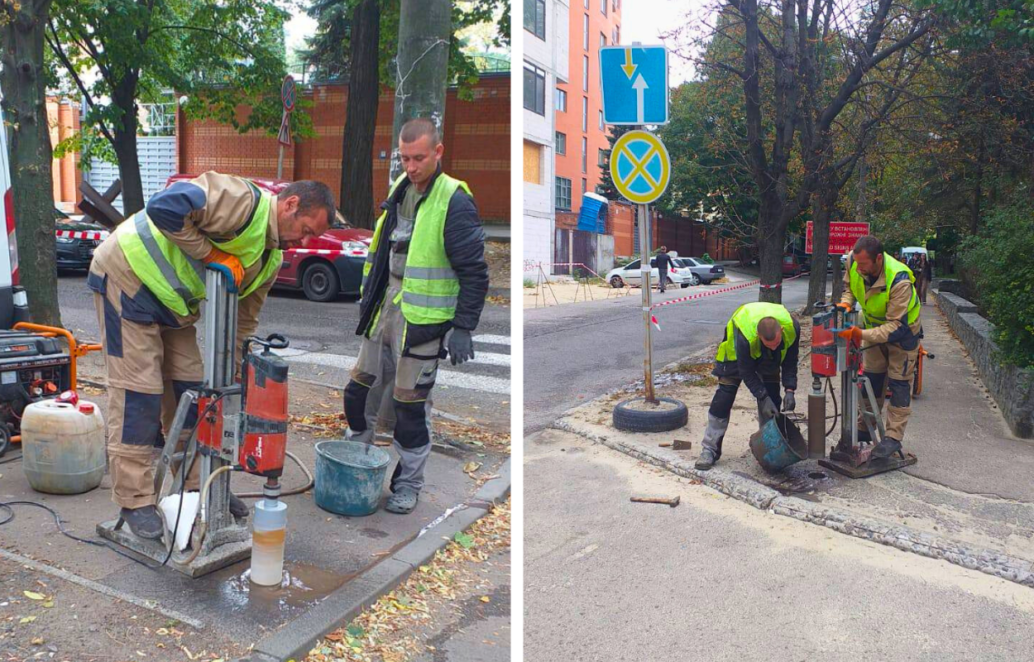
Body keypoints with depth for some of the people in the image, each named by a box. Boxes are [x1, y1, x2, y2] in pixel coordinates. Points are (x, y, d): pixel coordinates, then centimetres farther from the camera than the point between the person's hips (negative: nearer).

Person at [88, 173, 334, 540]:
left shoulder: (270, 259, 4)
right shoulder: (244, 202, -25)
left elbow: (243, 320, 9)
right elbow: (164, 207, -36)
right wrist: (210, 253, -27)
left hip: (174, 303, 9)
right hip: (128, 278, -9)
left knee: (190, 391, 10)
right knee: (137, 393, -7)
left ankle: (199, 485, 22)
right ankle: (134, 502, 4)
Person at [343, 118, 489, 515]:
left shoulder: (454, 202, -15)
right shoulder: (399, 190, 8)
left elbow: (474, 272, -14)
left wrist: (463, 328, -17)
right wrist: (367, 296, 20)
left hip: (422, 318, -7)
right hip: (385, 308, 7)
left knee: (411, 404, 3)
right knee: (358, 391, 13)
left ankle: (408, 485, 20)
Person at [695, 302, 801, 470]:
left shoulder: (792, 327, -35)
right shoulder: (744, 336, -45)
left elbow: (790, 361, -18)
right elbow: (747, 372, -30)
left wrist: (789, 390, -26)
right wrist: (763, 398, -32)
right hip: (736, 351, -4)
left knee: (772, 399, -4)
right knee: (724, 397, -10)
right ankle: (709, 449, -5)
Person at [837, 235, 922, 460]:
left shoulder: (899, 281, -40)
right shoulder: (854, 261, -24)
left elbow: (895, 326, -38)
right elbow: (849, 286, 0)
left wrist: (861, 335, -48)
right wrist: (846, 302, -22)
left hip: (902, 330, -6)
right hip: (874, 326, 6)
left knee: (899, 382, -3)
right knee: (871, 377, 12)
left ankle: (894, 437, 2)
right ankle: (864, 429, 23)